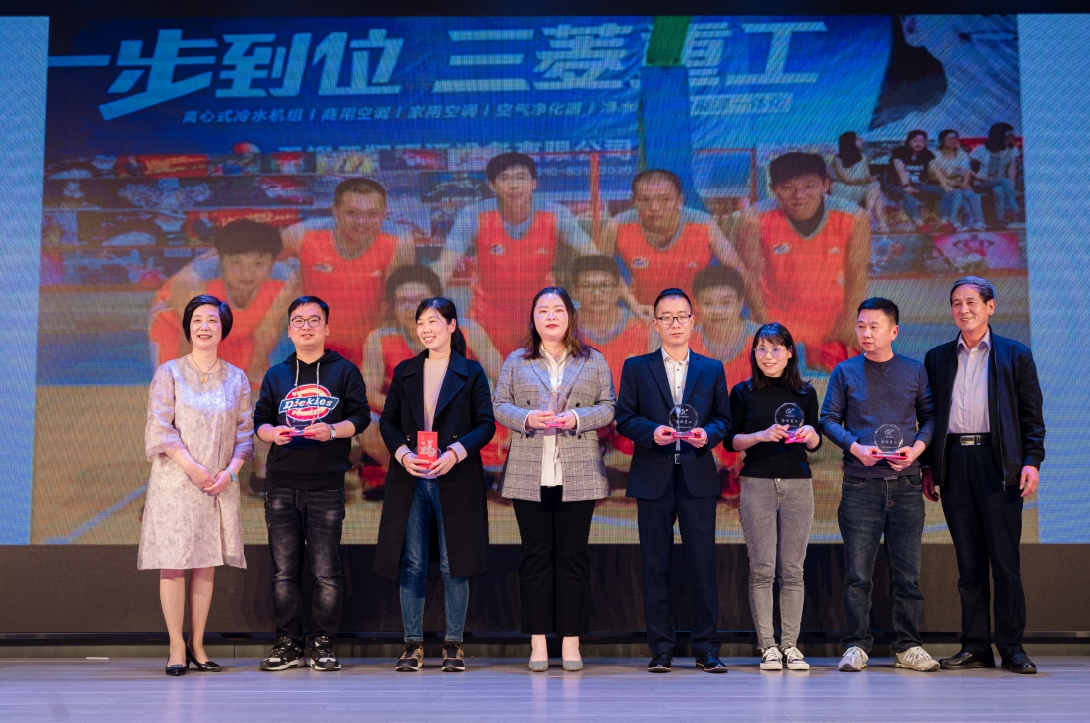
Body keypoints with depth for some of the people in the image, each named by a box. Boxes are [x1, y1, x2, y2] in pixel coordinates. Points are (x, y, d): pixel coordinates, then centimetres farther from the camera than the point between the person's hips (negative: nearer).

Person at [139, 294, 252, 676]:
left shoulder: (237, 378, 10)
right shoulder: (169, 372, 2)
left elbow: (245, 432, 7)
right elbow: (160, 427, -6)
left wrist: (230, 470, -8)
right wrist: (192, 466, -15)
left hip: (221, 483, 3)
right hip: (175, 481, -2)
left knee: (207, 563, 4)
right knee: (173, 562, -5)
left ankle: (197, 645, 11)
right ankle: (177, 648, 1)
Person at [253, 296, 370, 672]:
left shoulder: (344, 371, 9)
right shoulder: (276, 375, 17)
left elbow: (360, 416, 3)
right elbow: (259, 421, 14)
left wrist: (332, 430, -16)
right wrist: (272, 432, -9)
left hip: (327, 485, -3)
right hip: (282, 486, 3)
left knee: (327, 571, -3)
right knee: (284, 570, 3)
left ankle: (323, 644, 7)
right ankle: (288, 644, 11)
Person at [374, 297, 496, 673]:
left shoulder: (471, 373, 4)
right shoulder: (405, 372, 12)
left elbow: (486, 424, 0)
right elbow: (388, 420, 9)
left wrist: (456, 452, -16)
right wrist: (402, 452, -10)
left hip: (456, 480, -2)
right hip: (410, 480, 2)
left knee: (454, 565, 2)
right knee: (410, 564, 3)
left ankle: (454, 644, 11)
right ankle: (413, 643, 12)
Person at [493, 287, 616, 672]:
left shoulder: (593, 362, 11)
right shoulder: (516, 362, 12)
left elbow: (608, 407, 6)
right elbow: (499, 405, 7)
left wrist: (577, 418, -11)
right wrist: (527, 418, -12)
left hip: (577, 476, 0)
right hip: (529, 476, 0)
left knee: (573, 555, 1)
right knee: (535, 555, 2)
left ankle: (571, 643, 7)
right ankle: (538, 643, 7)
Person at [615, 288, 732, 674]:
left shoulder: (712, 369, 12)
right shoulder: (636, 368, 8)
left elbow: (723, 418, 10)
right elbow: (624, 417, 4)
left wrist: (707, 434, -11)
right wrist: (652, 432, -14)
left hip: (698, 478, 1)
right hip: (653, 478, 0)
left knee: (703, 563, -1)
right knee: (655, 565, 2)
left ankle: (706, 647, 7)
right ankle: (660, 648, 10)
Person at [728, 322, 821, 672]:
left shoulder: (805, 393, 10)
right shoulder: (743, 392, 5)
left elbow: (815, 445, 15)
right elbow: (731, 440, 2)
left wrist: (809, 434, -7)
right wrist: (763, 435, -13)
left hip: (798, 485, 2)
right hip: (757, 483, -1)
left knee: (792, 570, 1)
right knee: (762, 568, -4)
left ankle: (790, 645, 7)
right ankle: (767, 646, 2)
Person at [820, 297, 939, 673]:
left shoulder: (914, 371, 9)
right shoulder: (845, 372, 6)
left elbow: (930, 416, 11)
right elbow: (829, 419, 5)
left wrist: (917, 447, -7)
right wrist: (855, 447, -11)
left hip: (905, 483, 1)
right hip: (861, 483, -1)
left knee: (907, 569, 4)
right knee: (857, 570, -1)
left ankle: (907, 646, 13)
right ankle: (857, 645, 7)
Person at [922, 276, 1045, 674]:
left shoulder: (1015, 355, 8)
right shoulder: (937, 358, 15)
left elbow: (1032, 415, 4)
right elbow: (929, 415, 14)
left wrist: (1032, 461, -8)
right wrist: (927, 466, 7)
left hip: (997, 463, -3)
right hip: (953, 463, 3)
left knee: (1005, 558, -3)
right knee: (968, 560, 5)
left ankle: (1012, 647, 4)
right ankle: (975, 646, 10)